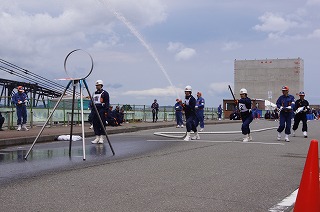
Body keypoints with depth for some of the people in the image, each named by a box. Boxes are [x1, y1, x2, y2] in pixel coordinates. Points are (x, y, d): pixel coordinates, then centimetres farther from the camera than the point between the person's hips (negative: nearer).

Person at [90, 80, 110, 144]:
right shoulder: (94, 93, 20)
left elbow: (107, 103, -5)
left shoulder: (104, 93, 0)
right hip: (95, 110, 6)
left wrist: (105, 111, -13)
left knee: (102, 124, -6)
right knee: (95, 124, 4)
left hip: (101, 110, -6)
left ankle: (101, 138, -2)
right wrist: (92, 110, 16)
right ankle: (97, 137, 8)